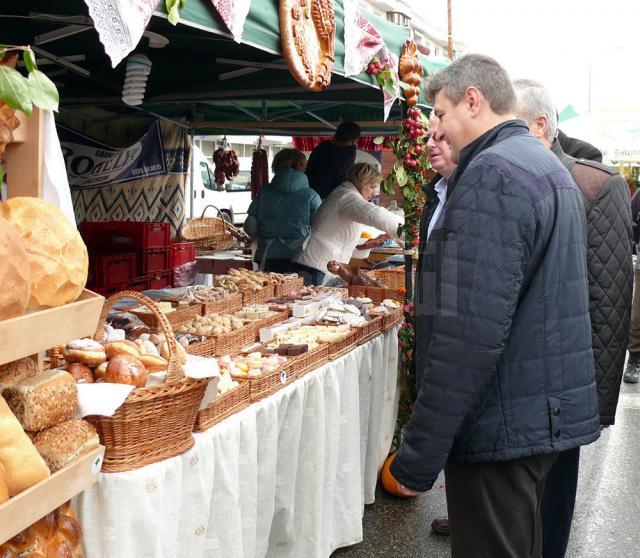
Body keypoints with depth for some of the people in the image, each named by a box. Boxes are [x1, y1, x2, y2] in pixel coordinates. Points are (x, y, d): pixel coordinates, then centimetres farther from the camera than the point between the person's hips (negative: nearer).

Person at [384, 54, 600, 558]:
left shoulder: (493, 173, -18)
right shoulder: (550, 167, 15)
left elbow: (469, 332, -27)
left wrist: (418, 455, -24)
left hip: (504, 425, -10)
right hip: (551, 416, 10)